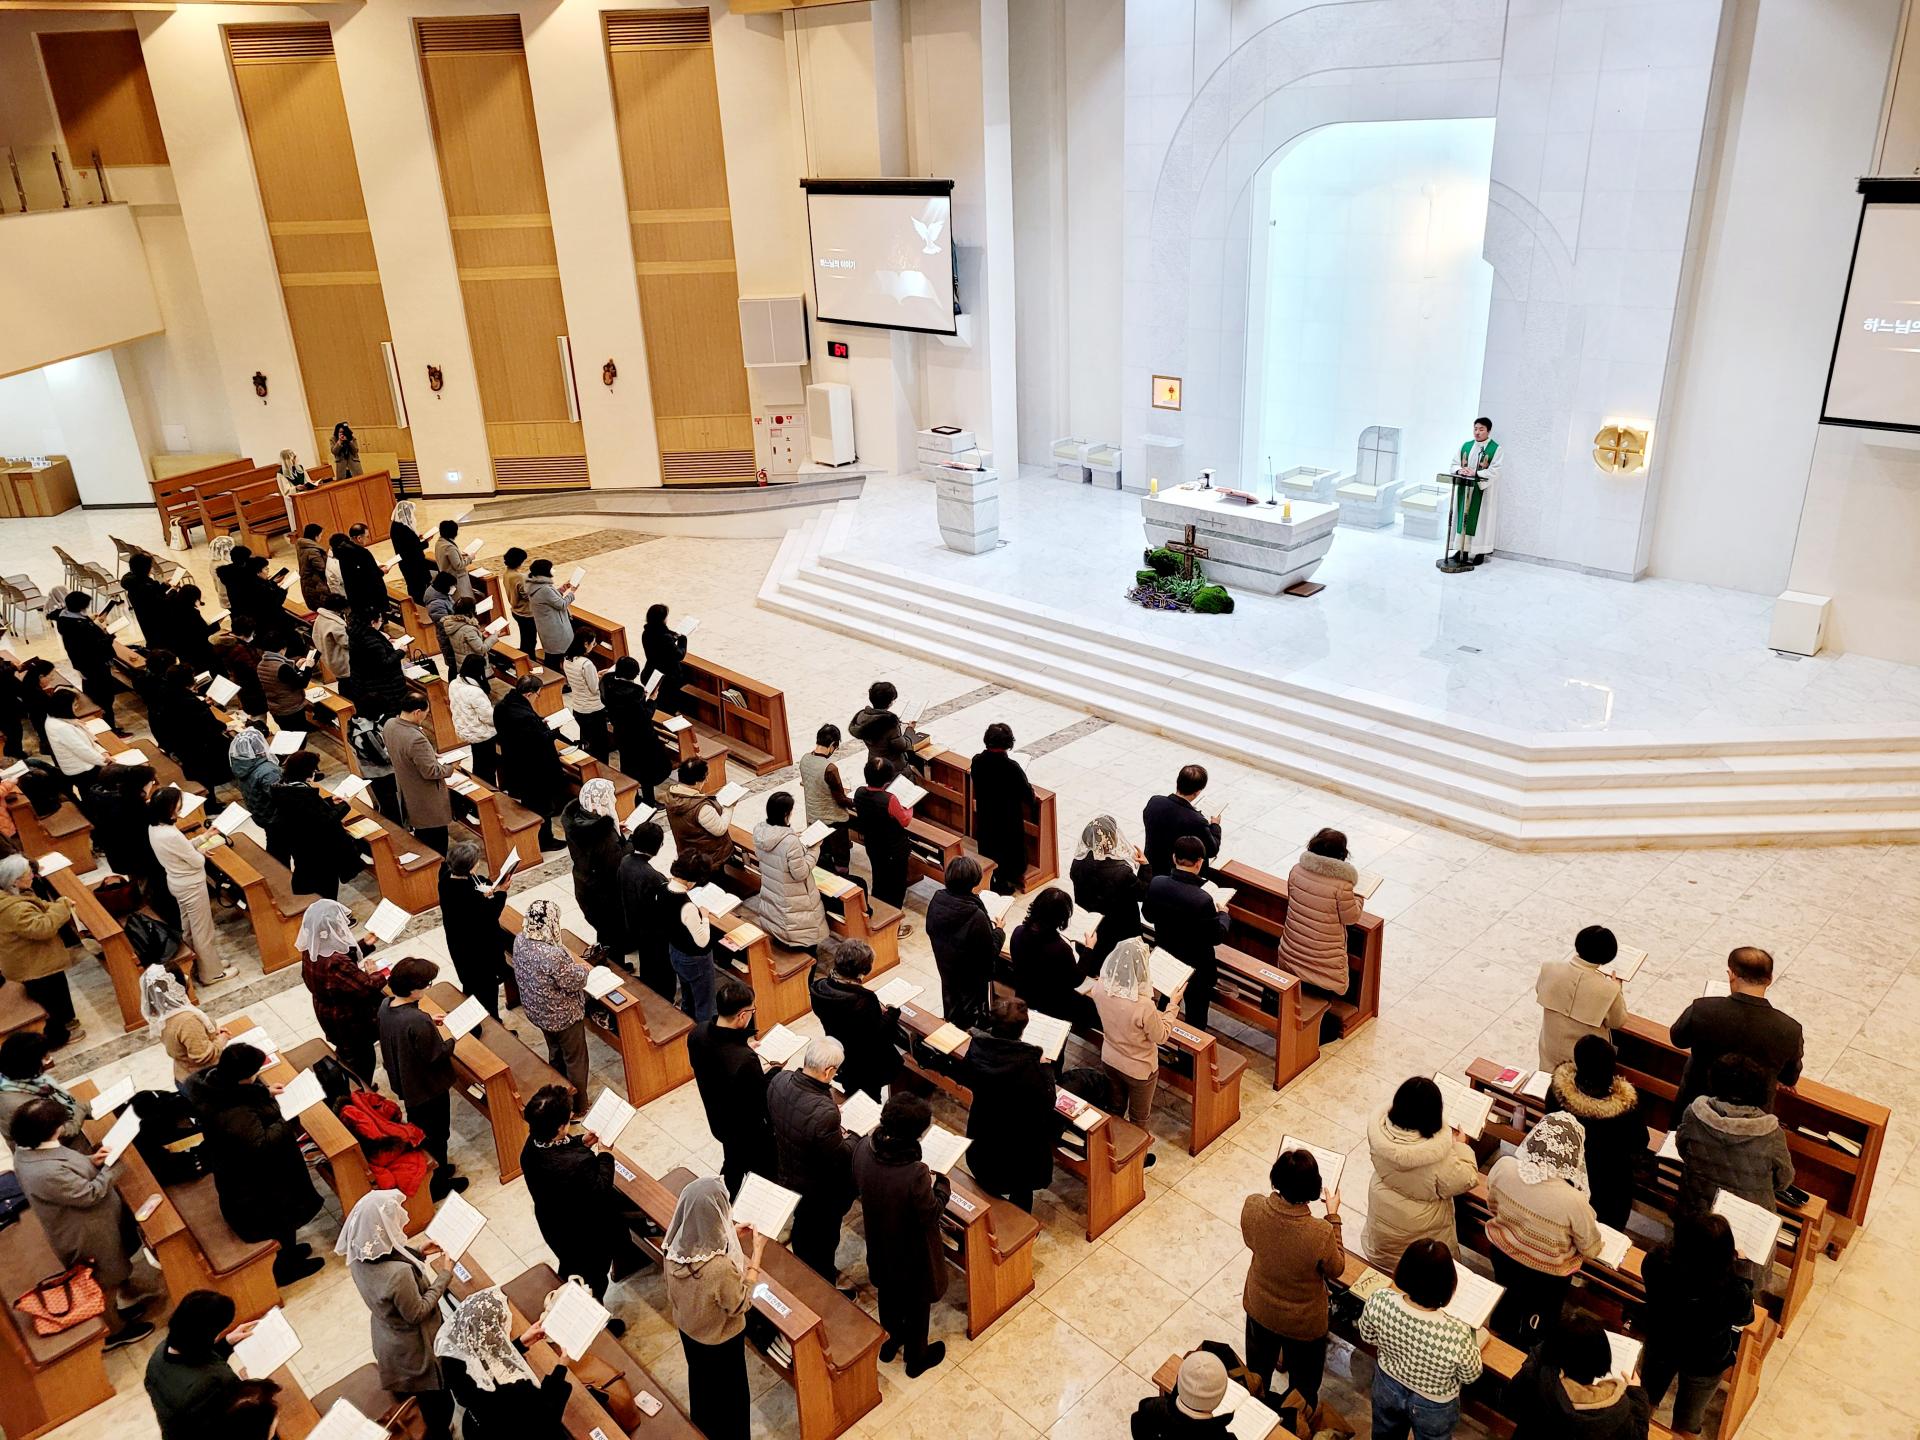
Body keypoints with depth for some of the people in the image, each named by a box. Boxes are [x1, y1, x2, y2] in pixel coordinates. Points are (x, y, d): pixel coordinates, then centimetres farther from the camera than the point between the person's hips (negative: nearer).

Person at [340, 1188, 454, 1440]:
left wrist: (417, 1254, 2)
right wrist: (445, 1276, -20)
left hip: (385, 1337, 8)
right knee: (438, 1398, 22)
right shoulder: (399, 1273, -43)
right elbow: (417, 1313, -27)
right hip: (413, 1346, -8)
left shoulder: (359, 1255, -20)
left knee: (412, 1387, 35)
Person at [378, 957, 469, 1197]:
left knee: (417, 1128, 28)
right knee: (435, 1134, 15)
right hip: (429, 1087, -8)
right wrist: (446, 1036, -11)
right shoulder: (417, 1021, -37)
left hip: (405, 1083, 8)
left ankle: (434, 1168, 50)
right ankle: (437, 1184, 34)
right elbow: (436, 1055, -27)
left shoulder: (386, 1005, -12)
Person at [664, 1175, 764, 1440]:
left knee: (700, 1378, 34)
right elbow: (741, 1304, -25)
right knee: (727, 1390, 24)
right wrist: (757, 1253, -24)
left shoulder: (675, 1246, -25)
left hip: (687, 1327, 6)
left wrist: (731, 1234, -1)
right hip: (720, 1339, -6)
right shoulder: (721, 1267, -44)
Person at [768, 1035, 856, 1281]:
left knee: (801, 1231, 33)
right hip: (819, 1194, -7)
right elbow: (841, 1159, -27)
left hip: (785, 1176, 7)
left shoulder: (779, 1081, -21)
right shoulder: (824, 1113, -42)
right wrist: (851, 1139, -6)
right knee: (823, 1242, 22)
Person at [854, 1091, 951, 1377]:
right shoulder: (915, 1174, -41)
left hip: (880, 1243, 5)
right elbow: (930, 1214, -24)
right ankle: (916, 1358, 48)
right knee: (917, 1303, 24)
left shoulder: (864, 1148, -25)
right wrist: (942, 1183, -8)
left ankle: (890, 1342, 57)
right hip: (912, 1252, -5)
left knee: (888, 1293, 32)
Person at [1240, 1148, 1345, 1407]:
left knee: (1257, 1372, 33)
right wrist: (1333, 1216, -9)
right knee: (1303, 1385, 28)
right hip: (1303, 1323, -4)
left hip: (1259, 1309, 4)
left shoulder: (1251, 1207, -28)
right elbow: (1335, 1270, -15)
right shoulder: (1320, 1233, -38)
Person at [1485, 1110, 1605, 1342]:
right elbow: (1591, 1249, -17)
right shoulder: (1573, 1201, -39)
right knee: (1533, 1330, 29)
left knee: (1504, 1313, 35)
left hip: (1503, 1253, 4)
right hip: (1546, 1274, -4)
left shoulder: (1504, 1166, -29)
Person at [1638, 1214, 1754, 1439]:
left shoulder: (1658, 1259, -36)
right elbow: (1745, 1317, -14)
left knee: (1644, 1404, 33)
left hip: (1659, 1345, 2)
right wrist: (1741, 1264, -6)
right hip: (1704, 1362, -2)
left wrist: (1689, 1246, 0)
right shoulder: (1734, 1293, -41)